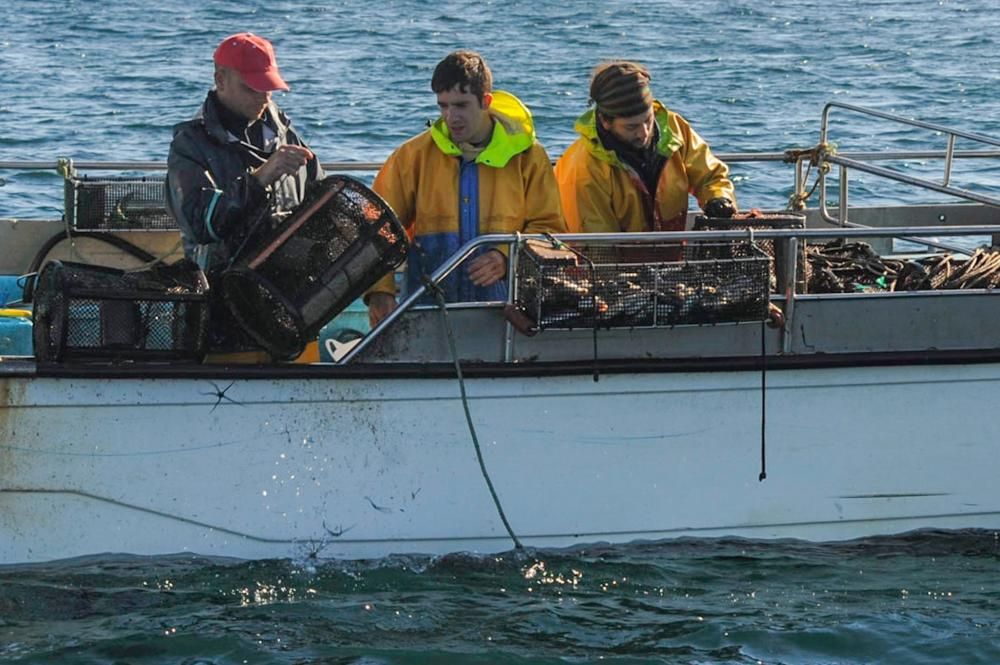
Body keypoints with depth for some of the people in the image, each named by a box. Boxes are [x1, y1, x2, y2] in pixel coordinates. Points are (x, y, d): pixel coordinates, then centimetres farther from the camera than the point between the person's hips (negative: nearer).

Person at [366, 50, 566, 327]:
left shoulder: (527, 155, 7)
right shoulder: (414, 155, 8)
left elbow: (550, 229, 8)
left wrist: (508, 258, -11)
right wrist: (380, 290, -7)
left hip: (506, 306, 0)